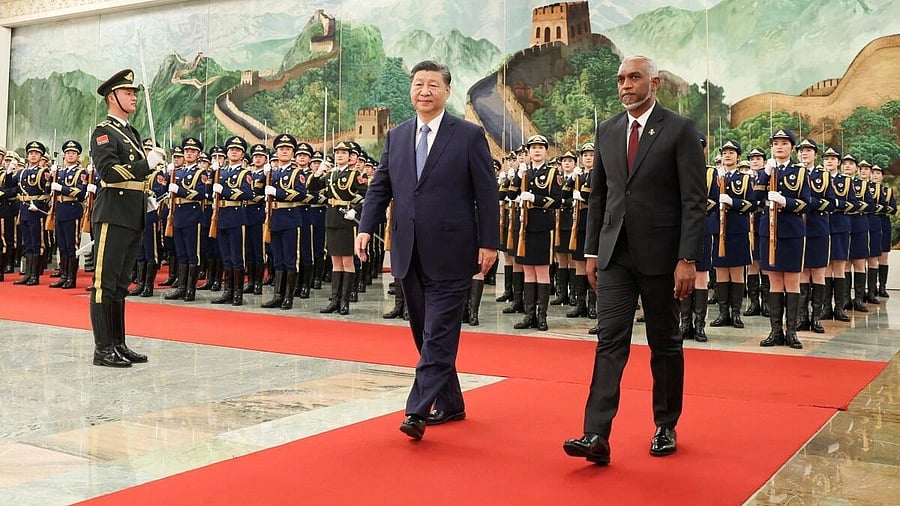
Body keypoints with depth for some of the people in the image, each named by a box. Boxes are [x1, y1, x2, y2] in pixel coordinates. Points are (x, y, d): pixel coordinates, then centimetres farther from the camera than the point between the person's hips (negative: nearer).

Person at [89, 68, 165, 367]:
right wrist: (147, 163, -20)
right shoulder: (103, 132, -6)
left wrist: (146, 197, 14)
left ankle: (118, 345, 17)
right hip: (113, 216, -9)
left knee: (121, 283, 12)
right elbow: (109, 172, -20)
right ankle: (103, 349, -4)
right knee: (105, 283, -6)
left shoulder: (132, 133, 20)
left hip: (134, 217, 9)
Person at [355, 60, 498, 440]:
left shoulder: (469, 136, -1)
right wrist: (366, 228, -3)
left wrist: (488, 243, -9)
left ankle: (418, 411, -6)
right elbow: (380, 187, 11)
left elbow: (486, 194, -4)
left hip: (450, 254, -5)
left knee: (438, 336, -7)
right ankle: (450, 405, 26)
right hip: (409, 254, 6)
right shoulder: (396, 137, 12)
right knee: (426, 334, 13)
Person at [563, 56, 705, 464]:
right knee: (609, 341, -4)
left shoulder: (679, 130, -5)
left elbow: (694, 201, -9)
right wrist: (591, 251, 9)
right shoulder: (607, 131, 9)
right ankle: (597, 435, -8)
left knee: (664, 344, 10)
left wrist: (687, 259, -15)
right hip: (615, 254, 3)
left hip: (660, 254, -3)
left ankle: (665, 427, 25)